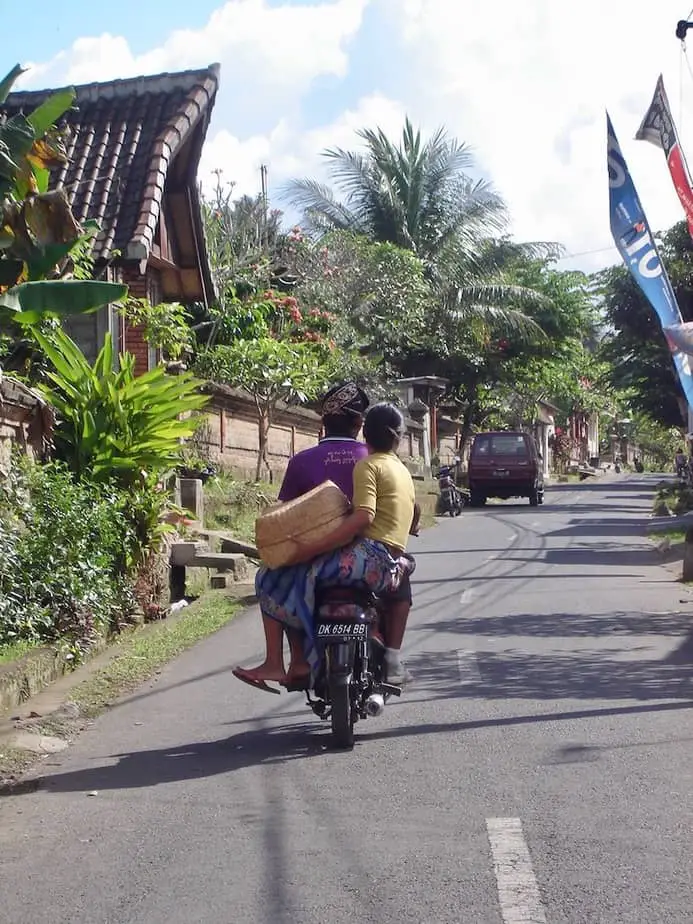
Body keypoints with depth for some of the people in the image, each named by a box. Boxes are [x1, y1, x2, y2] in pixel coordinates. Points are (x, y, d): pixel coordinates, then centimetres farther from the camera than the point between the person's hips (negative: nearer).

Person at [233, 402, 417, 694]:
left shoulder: (368, 465, -5)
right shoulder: (403, 472, 22)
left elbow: (363, 516, -20)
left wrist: (312, 548, -23)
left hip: (368, 554, -9)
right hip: (390, 566, 9)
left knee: (275, 578, -6)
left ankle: (275, 663, -11)